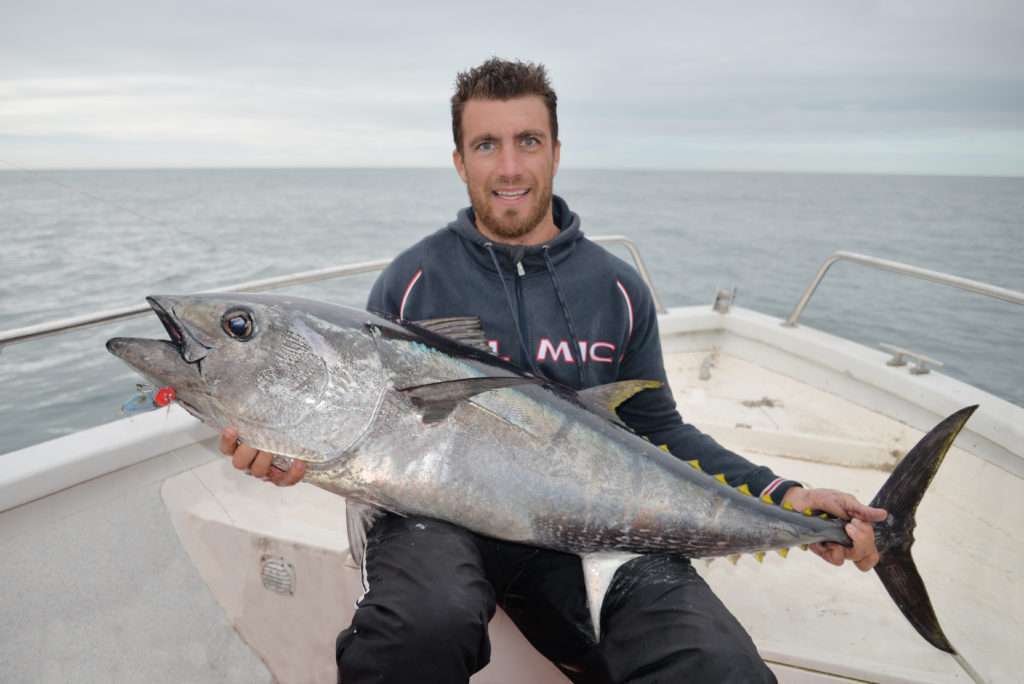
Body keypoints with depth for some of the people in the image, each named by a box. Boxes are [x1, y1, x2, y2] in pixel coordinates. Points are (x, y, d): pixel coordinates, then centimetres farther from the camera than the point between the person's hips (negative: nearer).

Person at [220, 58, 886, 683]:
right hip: (441, 513, -1)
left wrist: (783, 496, 0)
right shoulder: (413, 280, 3)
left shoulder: (618, 287, 7)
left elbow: (659, 429, 12)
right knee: (422, 628, -36)